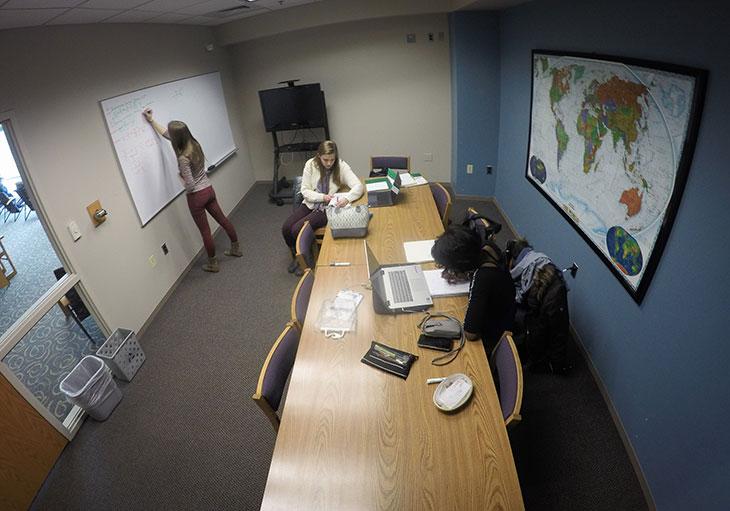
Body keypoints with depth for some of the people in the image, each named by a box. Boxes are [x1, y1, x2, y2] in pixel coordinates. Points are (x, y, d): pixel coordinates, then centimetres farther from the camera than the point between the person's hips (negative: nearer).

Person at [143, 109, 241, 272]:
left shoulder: (183, 158, -25)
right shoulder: (194, 143, -2)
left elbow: (190, 186, -23)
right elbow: (166, 134, 14)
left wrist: (180, 177, -4)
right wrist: (152, 121, 21)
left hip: (196, 196, -8)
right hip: (209, 189, 8)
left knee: (205, 231, 6)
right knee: (222, 219, 19)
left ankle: (213, 263, 20)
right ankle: (236, 248, 35)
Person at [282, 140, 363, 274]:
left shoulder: (341, 166, -15)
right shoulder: (310, 164, -8)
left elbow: (358, 186, -23)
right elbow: (305, 190, -5)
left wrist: (347, 198, -43)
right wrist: (322, 197, -22)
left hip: (327, 208, -4)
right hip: (310, 204, 4)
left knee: (297, 229, -21)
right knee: (286, 228, -12)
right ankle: (295, 257, 17)